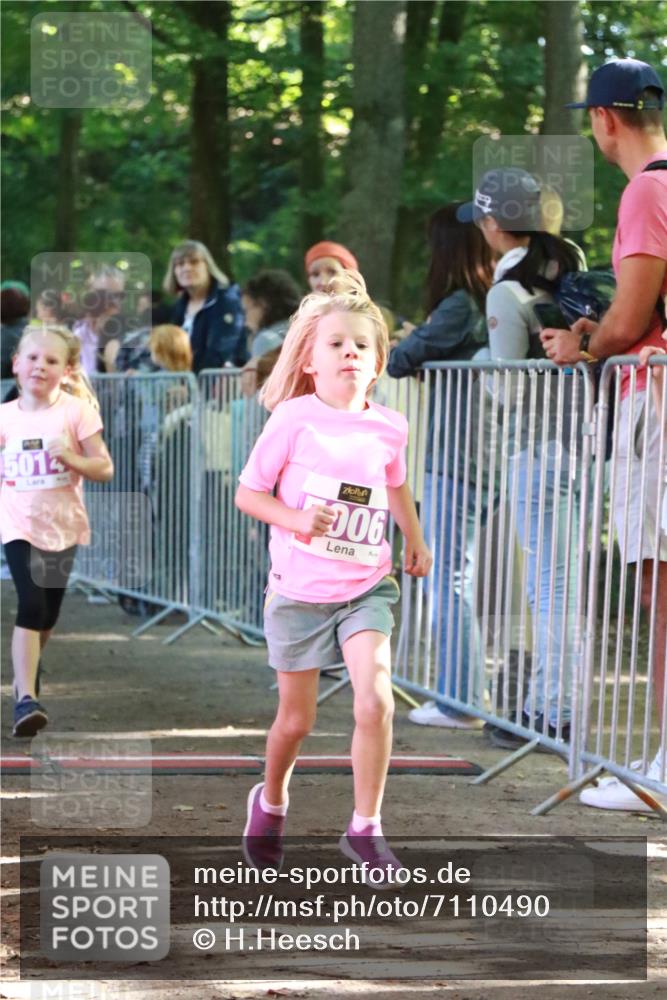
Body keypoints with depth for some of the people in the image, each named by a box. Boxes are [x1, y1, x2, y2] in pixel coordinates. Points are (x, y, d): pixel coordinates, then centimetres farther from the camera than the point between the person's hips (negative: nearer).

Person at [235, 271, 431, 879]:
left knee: (375, 701, -18)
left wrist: (416, 539, 20)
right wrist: (297, 519, -23)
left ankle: (365, 829, -3)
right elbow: (248, 494, -8)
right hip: (299, 590, -2)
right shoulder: (293, 419, -12)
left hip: (366, 585, 2)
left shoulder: (388, 428, -1)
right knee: (297, 719, 9)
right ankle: (271, 802, 40)